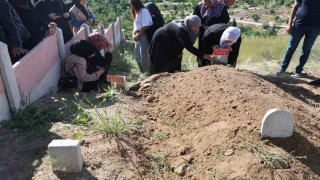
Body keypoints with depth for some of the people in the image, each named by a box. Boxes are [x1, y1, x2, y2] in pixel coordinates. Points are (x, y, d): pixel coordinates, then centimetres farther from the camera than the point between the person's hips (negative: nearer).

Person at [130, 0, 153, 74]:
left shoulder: (144, 11, -10)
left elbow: (145, 26, -17)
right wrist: (134, 35, -1)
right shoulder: (137, 12, 19)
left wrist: (138, 35, -11)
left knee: (143, 56, -7)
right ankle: (143, 73, 20)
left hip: (144, 36, -9)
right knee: (137, 56, 10)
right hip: (138, 37, 9)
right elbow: (136, 26, 17)